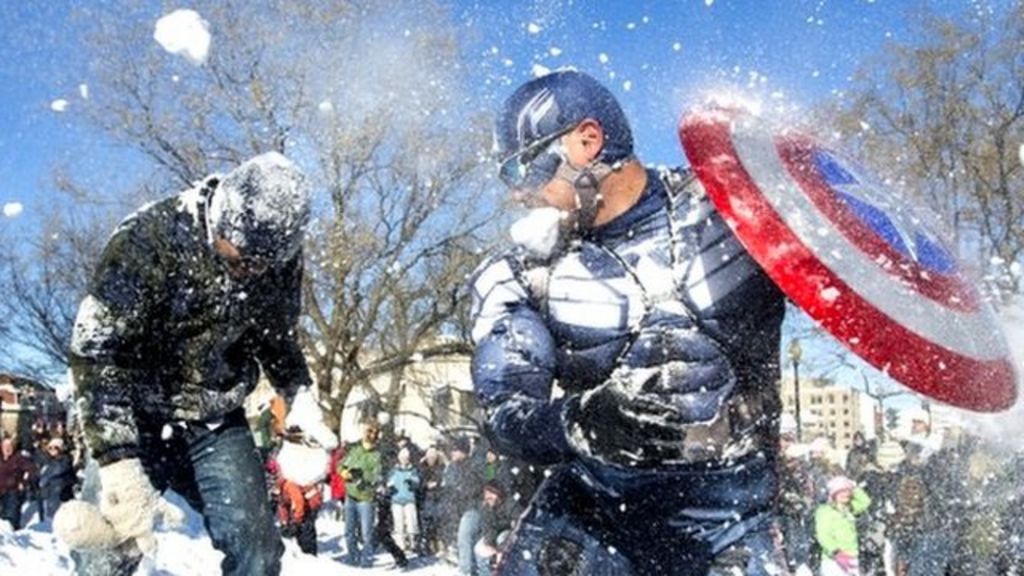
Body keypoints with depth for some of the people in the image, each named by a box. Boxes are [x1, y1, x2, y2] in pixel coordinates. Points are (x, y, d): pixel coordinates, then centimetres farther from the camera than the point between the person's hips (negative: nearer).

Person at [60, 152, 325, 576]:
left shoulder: (281, 263, -9)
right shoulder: (146, 241, -24)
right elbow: (95, 354, -26)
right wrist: (119, 462, -33)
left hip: (217, 424, 3)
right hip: (135, 420, -3)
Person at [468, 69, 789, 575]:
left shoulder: (724, 205, -2)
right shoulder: (520, 277, 0)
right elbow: (505, 416, -9)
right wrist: (580, 420, -30)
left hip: (725, 520, 0)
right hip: (591, 506, 1)